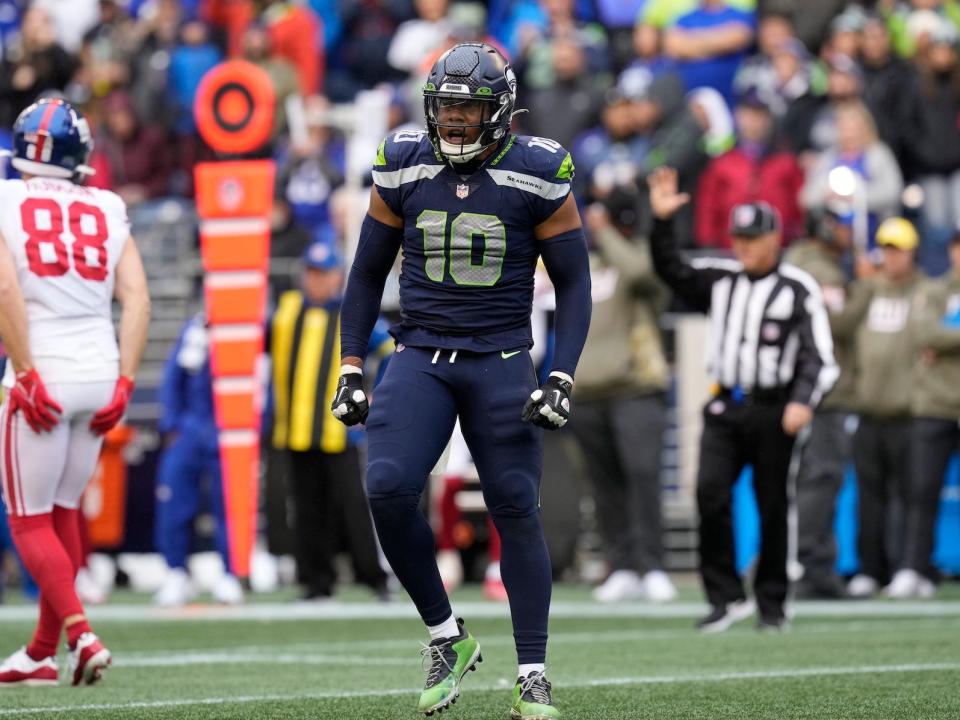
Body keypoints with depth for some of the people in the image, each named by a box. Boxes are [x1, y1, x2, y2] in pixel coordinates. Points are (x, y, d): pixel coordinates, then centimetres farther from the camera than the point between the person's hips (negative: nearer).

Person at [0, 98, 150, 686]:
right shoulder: (107, 211, 9)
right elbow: (138, 300, 0)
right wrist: (123, 383, 1)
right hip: (100, 373, 4)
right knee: (63, 512, 17)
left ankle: (81, 634, -15)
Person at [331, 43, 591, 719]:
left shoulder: (538, 176, -6)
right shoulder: (403, 170, 1)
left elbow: (573, 283, 0)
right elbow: (368, 273, 11)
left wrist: (562, 379, -10)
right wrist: (351, 369, 6)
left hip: (501, 364, -2)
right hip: (420, 358, 2)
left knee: (516, 510, -3)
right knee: (388, 490, -16)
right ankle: (446, 636, 3)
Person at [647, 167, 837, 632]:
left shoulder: (798, 289, -3)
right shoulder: (720, 280, 11)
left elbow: (818, 354, -8)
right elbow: (671, 271, 6)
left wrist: (802, 401, -22)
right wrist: (661, 222, -8)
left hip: (773, 410, -3)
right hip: (725, 406, 3)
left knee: (772, 507, 2)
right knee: (710, 493, -13)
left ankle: (771, 603, 14)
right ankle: (726, 597, -9)